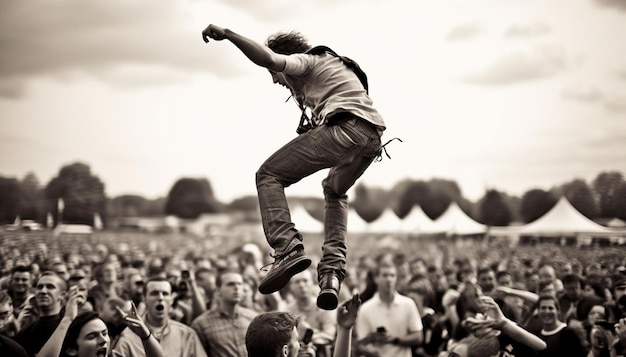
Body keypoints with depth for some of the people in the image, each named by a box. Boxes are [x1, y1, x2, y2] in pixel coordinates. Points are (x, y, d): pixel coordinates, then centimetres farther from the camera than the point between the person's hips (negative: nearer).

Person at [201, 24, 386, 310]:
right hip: (373, 138, 9)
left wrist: (226, 34, -6)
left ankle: (288, 249, -18)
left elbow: (268, 58, -7)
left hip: (344, 129, -9)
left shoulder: (303, 61, 14)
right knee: (334, 191, 33)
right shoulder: (329, 64, 41)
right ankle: (332, 269, 14)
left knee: (269, 175, 2)